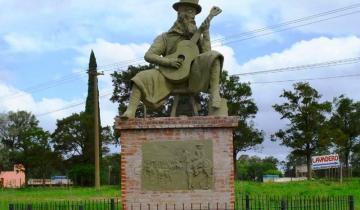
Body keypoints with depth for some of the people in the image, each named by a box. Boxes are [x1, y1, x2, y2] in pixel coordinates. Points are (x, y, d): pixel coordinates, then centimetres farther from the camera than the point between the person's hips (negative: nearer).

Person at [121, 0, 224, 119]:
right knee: (142, 77, -23)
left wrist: (206, 33, -8)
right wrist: (168, 62, -16)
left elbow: (206, 54, -3)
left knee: (213, 56, -23)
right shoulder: (166, 37, 8)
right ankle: (130, 112, -33)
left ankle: (215, 94, -33)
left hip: (192, 78, 0)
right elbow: (149, 56, -1)